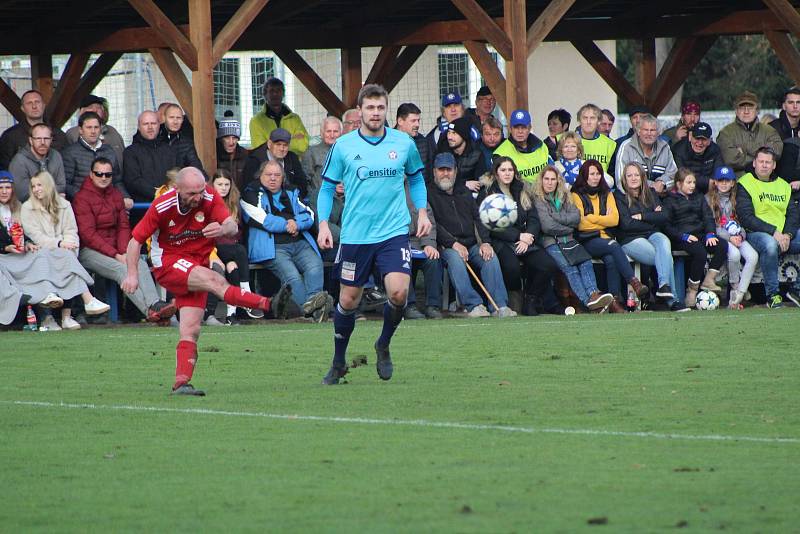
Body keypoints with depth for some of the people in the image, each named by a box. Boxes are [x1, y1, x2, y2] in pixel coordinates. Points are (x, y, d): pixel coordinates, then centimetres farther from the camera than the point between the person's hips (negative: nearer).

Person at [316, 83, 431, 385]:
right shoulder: (343, 146, -1)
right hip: (355, 235, 0)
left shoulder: (404, 143, 3)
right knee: (348, 301, 5)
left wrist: (422, 211, 6)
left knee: (398, 292, -18)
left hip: (394, 232, 0)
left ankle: (384, 346, 10)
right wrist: (323, 224, -3)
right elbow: (327, 187, 7)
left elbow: (416, 178, 19)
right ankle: (338, 364, 25)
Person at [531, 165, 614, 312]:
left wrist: (556, 217, -3)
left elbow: (576, 217, 7)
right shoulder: (538, 200, 5)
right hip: (550, 242, -5)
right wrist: (569, 227, 2)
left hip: (568, 240, 5)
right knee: (568, 266, -30)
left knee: (585, 260, -26)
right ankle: (587, 301, -44)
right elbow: (547, 226, -7)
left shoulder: (564, 197, 22)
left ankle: (593, 294, -44)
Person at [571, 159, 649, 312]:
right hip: (587, 241, -3)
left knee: (611, 259, -31)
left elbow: (615, 220, 7)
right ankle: (634, 283, -41)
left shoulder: (606, 194, 20)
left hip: (606, 237, 3)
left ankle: (615, 301, -36)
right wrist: (603, 219, 3)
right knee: (614, 246, -33)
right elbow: (581, 224, -5)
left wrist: (591, 218, 0)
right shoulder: (577, 195, 7)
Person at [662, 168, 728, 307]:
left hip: (700, 234, 5)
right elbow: (667, 226, -3)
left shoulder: (699, 198, 23)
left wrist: (710, 234, -6)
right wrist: (684, 236, -17)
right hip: (680, 238, -5)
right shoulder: (670, 201, 7)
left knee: (722, 245, -23)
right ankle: (692, 291, -26)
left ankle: (709, 280, -19)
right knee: (700, 251, -35)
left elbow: (708, 217, 14)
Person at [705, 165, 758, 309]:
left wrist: (741, 235, -6)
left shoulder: (736, 200, 18)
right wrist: (729, 238, -17)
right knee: (734, 254, -36)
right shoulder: (708, 199, 2)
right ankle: (735, 286, -13)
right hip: (719, 238, -4)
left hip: (737, 237, 4)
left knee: (753, 256, -25)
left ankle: (738, 296, -28)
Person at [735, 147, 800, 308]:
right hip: (756, 233, -6)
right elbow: (746, 218, -11)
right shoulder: (744, 184, 0)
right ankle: (772, 294, -27)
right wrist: (773, 232, -18)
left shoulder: (783, 186, 18)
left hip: (785, 236, 6)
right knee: (770, 244, -39)